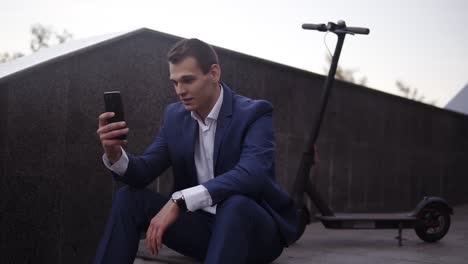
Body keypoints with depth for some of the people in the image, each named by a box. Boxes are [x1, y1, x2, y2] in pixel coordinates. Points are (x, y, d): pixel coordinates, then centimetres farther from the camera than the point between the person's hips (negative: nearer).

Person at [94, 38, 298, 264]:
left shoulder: (254, 113, -14)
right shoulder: (175, 116, 4)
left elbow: (251, 175, -31)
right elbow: (144, 171, 1)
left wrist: (180, 201, -38)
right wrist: (115, 155, -22)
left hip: (257, 229, -5)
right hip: (201, 225, 5)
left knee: (235, 205, -38)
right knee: (129, 197, -12)